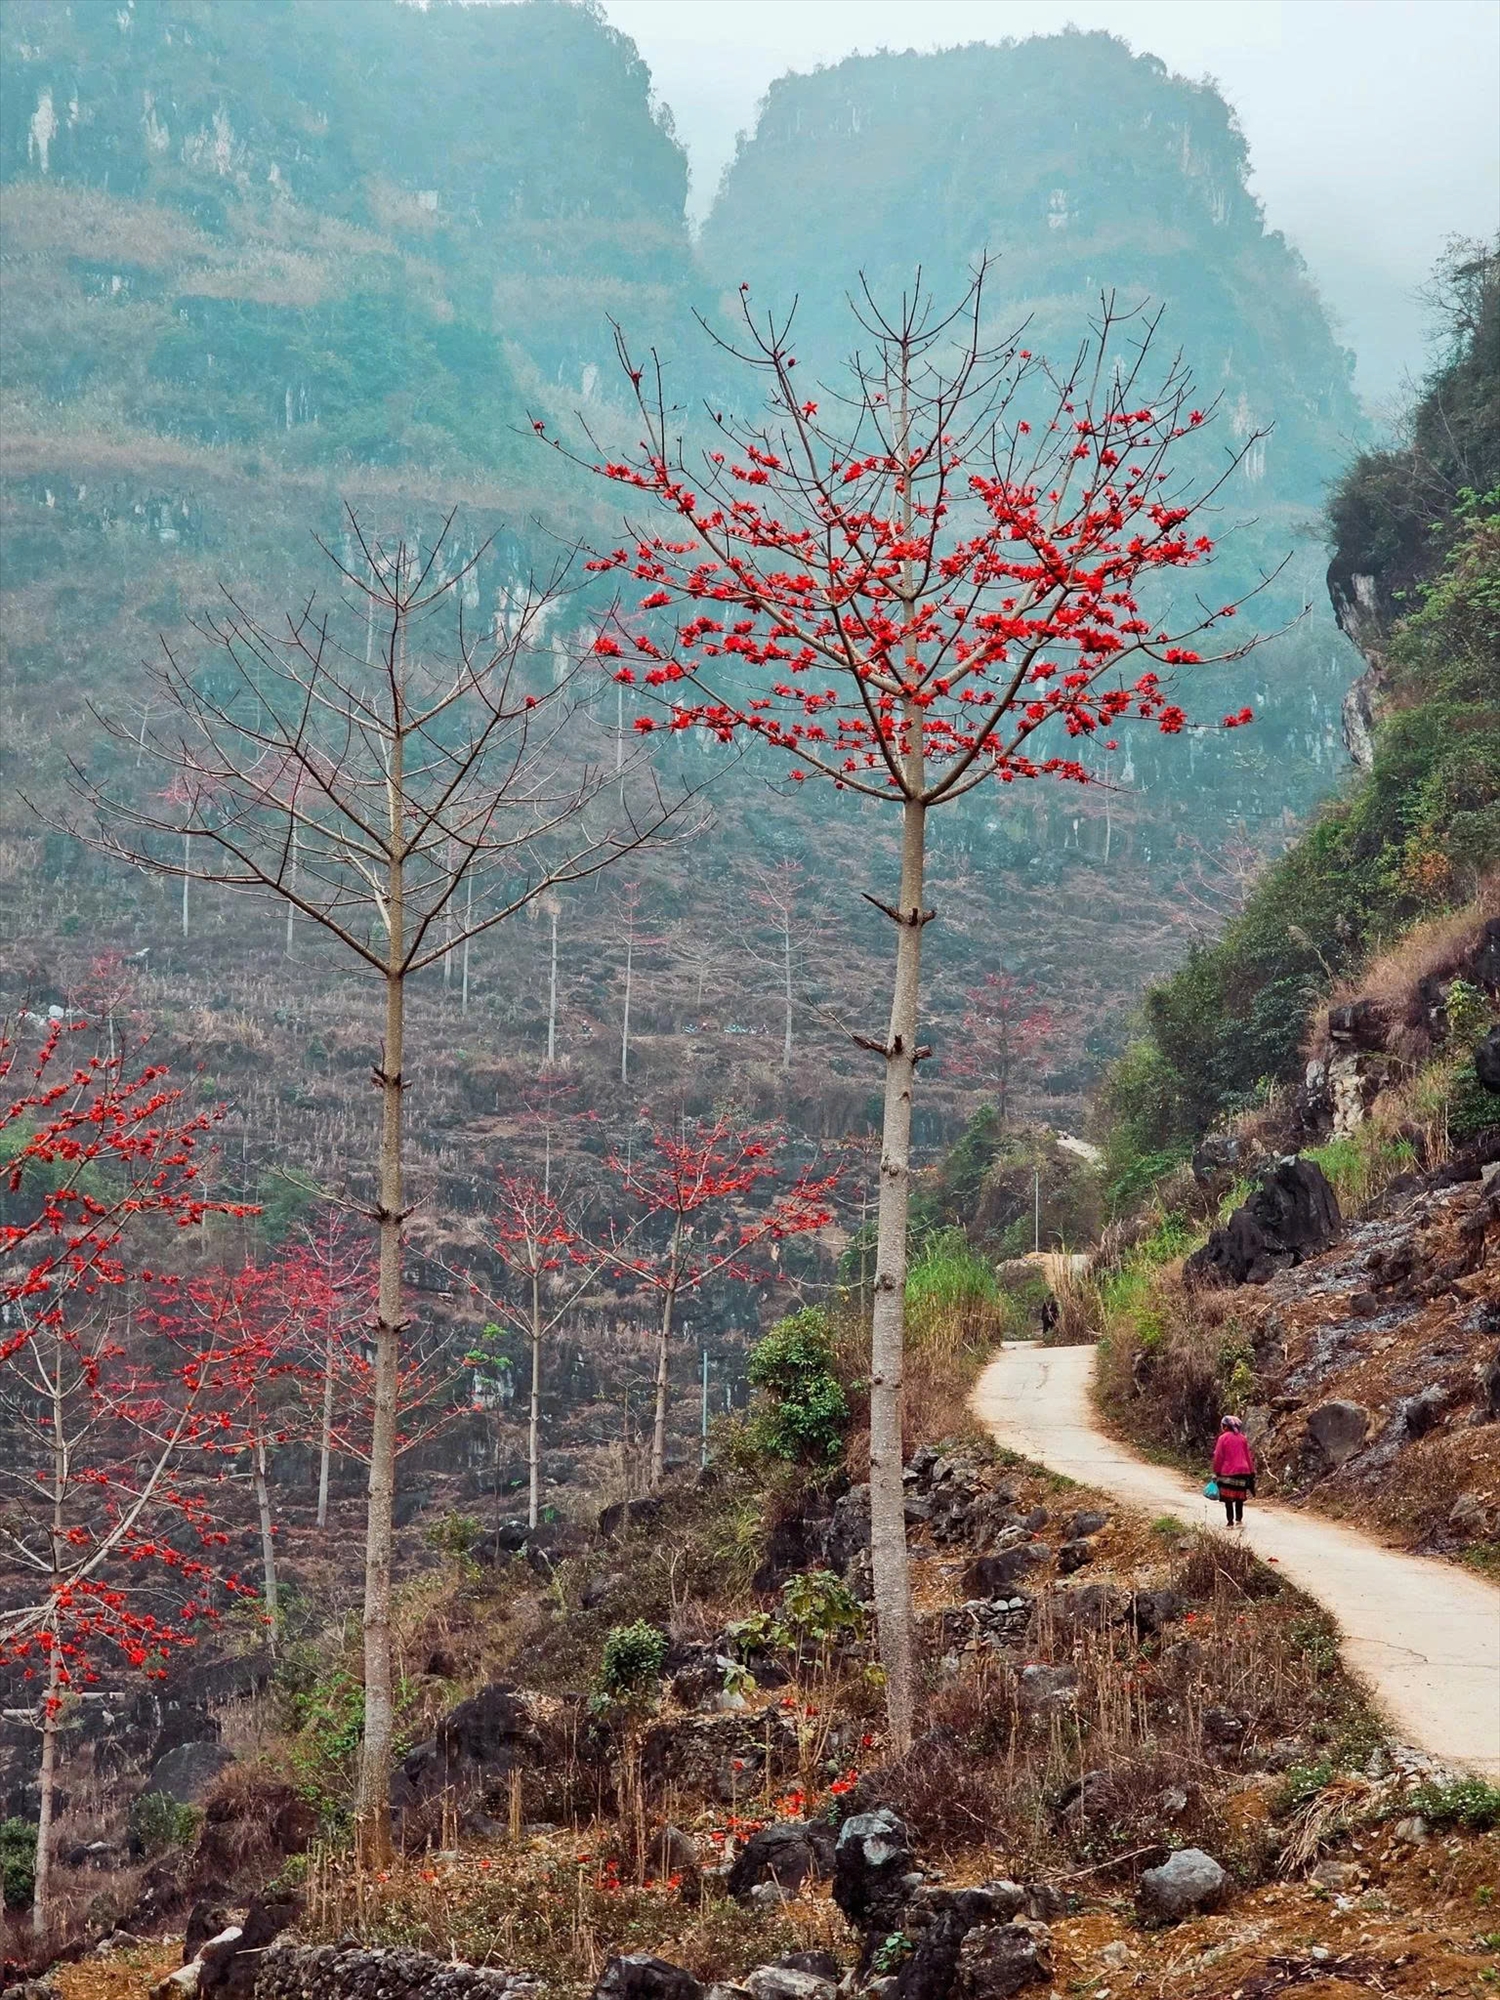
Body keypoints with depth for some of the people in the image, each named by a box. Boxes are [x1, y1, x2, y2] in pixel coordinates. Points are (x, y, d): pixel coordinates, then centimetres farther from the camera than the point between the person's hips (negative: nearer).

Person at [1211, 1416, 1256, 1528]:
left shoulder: (1223, 1438, -7)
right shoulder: (1242, 1438, 6)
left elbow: (1218, 1457, -6)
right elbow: (1248, 1456, 9)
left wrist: (1216, 1472, 1)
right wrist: (1251, 1471, 15)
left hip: (1227, 1472, -4)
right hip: (1242, 1471, 4)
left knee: (1228, 1499, 1)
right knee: (1239, 1498, 13)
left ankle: (1230, 1522, -1)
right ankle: (1239, 1520, 14)